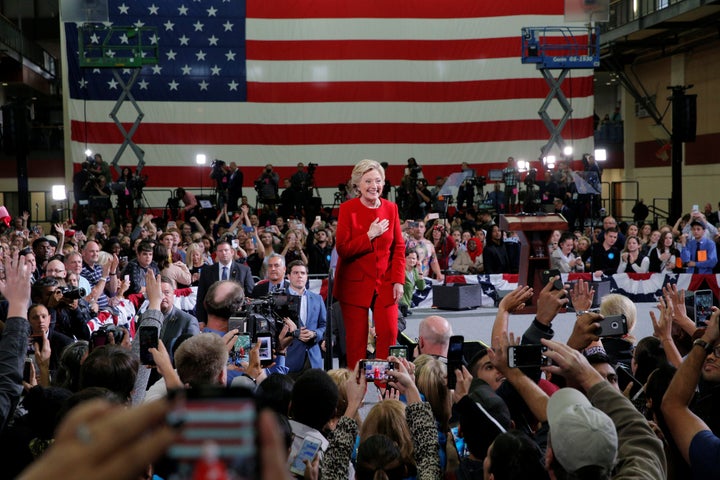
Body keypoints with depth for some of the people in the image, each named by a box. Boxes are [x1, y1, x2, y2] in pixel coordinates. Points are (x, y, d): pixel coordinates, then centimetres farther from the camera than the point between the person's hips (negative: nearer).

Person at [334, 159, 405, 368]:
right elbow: (342, 249, -9)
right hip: (355, 283, -2)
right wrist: (370, 235, -16)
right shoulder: (347, 208, -5)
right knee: (357, 339, 2)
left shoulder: (391, 208, 4)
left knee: (389, 334, -4)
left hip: (385, 283, 3)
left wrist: (398, 280, -1)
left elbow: (399, 248, 7)